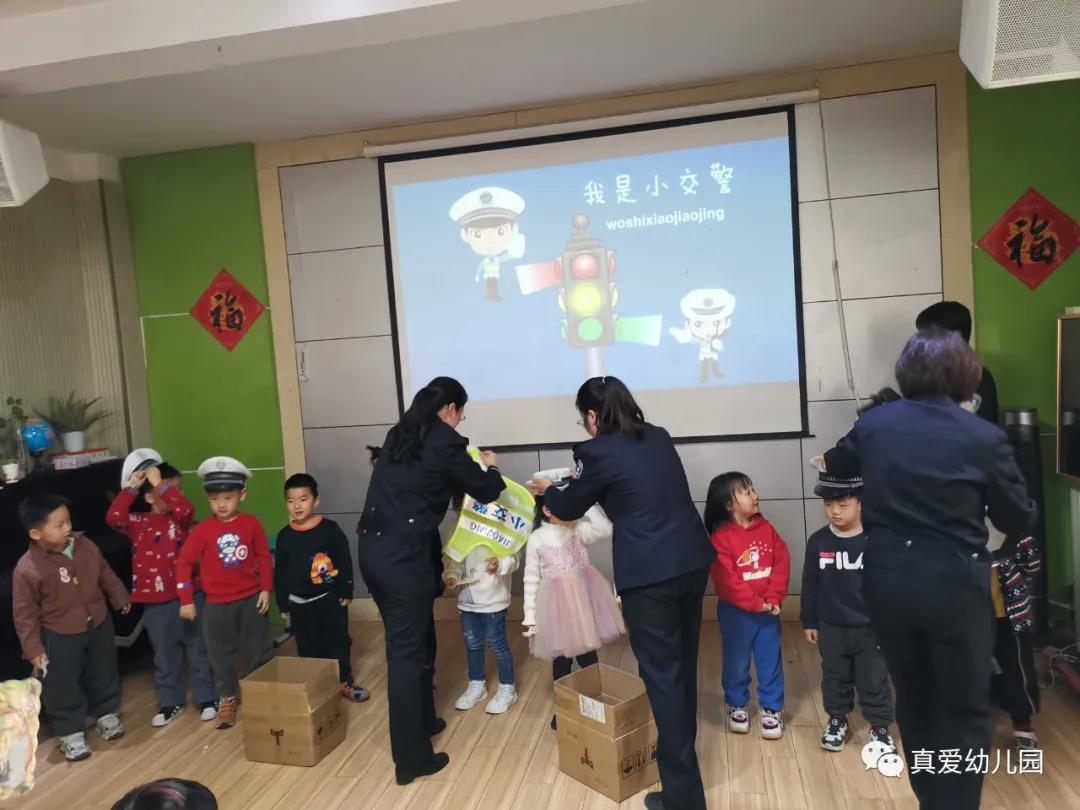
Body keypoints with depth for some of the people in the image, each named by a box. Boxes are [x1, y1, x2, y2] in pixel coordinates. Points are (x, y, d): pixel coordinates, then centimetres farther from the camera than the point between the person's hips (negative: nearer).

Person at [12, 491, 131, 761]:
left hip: (99, 625, 4)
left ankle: (106, 714, 43)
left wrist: (121, 599, 15)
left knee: (103, 674, 21)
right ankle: (71, 732, 32)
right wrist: (33, 648, -12)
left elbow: (106, 575, 6)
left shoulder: (85, 546, -12)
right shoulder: (27, 568, -25)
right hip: (60, 637, -4)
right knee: (63, 687, 11)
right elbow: (25, 614, -15)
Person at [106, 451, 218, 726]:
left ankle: (207, 697, 24)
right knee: (165, 654, 15)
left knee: (198, 648, 10)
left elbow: (186, 509, -28)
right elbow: (113, 518, -20)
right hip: (155, 601, 1)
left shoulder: (179, 518, -4)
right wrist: (131, 488, -18)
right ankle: (171, 701, 32)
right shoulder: (138, 522, -1)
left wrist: (161, 483, -25)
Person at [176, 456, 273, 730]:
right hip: (217, 604, 0)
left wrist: (266, 589, -2)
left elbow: (263, 557, 1)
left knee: (261, 651, 10)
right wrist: (187, 600, -4)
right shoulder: (203, 530, -8)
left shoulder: (252, 524, -7)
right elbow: (185, 562, -4)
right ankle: (227, 700, 28)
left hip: (251, 599, 0)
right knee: (221, 656, 10)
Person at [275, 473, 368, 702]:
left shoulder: (329, 529, -9)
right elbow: (279, 572, 5)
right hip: (299, 603, 2)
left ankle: (344, 681, 21)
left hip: (330, 598, -2)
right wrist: (282, 604, 5)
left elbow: (345, 562, -5)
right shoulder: (284, 536, -1)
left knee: (338, 643, 7)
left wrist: (346, 591, -6)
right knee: (308, 648, 12)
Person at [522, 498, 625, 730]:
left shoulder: (579, 529, -4)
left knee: (588, 657, 12)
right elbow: (531, 580, -2)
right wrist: (530, 617, -2)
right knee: (561, 659, 12)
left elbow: (606, 530, -24)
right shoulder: (537, 539, -7)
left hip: (584, 601, 1)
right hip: (557, 606, -1)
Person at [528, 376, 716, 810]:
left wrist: (546, 490, 28)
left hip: (650, 575, -7)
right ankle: (680, 748, 40)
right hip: (693, 561, 7)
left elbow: (569, 508, 7)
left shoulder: (599, 451, -8)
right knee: (683, 664, 21)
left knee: (662, 675, 2)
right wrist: (584, 477, 36)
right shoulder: (659, 437, 11)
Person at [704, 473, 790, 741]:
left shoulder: (766, 528, 0)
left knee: (771, 662, 11)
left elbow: (782, 563, -2)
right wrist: (755, 603, -18)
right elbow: (725, 580, -19)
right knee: (737, 662, 12)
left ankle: (771, 710, 27)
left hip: (768, 609, 4)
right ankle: (737, 706, 32)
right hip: (736, 612, -4)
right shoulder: (721, 538, -16)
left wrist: (773, 598, -12)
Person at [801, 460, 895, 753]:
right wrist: (810, 622, 5)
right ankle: (837, 719, 38)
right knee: (835, 677, 18)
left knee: (875, 680, 11)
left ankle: (879, 726, 30)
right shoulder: (818, 541, -6)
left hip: (871, 627, -2)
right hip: (831, 627, 2)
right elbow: (810, 585, 2)